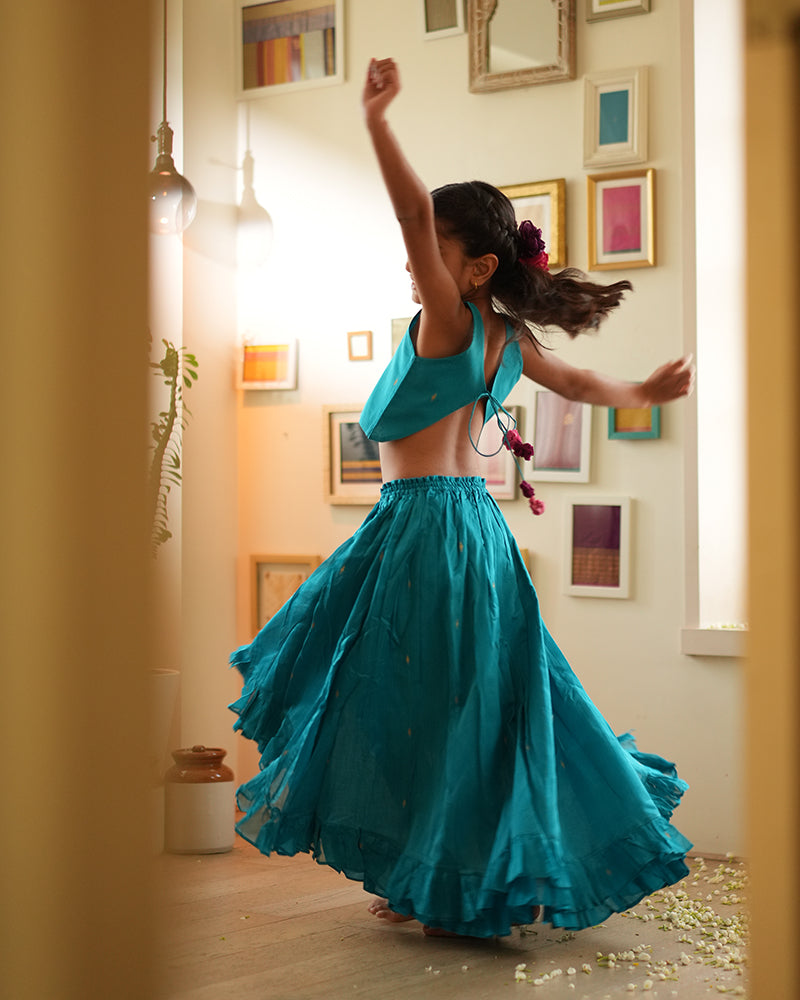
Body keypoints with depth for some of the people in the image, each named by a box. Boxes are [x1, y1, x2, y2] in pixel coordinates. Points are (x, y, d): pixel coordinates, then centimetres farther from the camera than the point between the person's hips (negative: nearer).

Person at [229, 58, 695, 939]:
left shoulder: (448, 321, -12)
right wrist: (643, 393, 44)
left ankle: (440, 884, 8)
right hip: (471, 522, 9)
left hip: (424, 521, -9)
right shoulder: (506, 339, 11)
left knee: (421, 700, -1)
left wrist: (377, 124, -32)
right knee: (476, 698, 15)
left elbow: (416, 213, -27)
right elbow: (580, 382, 27)